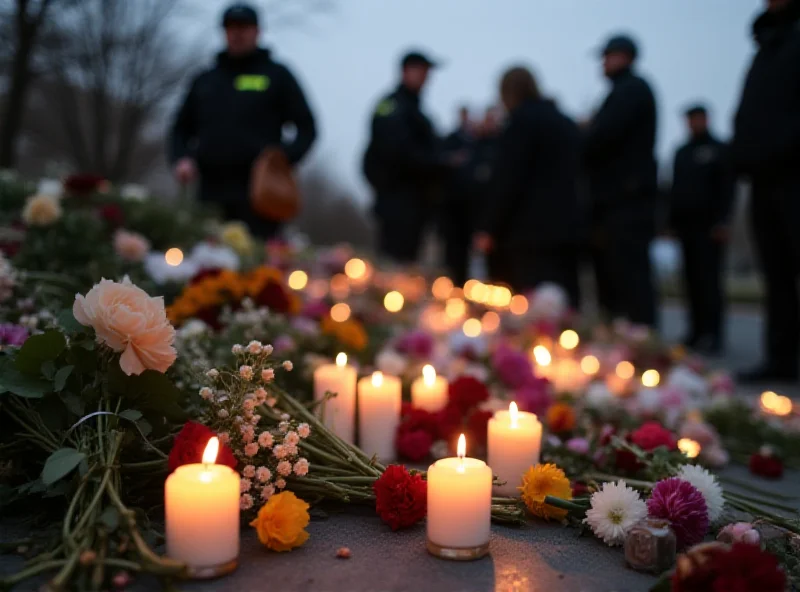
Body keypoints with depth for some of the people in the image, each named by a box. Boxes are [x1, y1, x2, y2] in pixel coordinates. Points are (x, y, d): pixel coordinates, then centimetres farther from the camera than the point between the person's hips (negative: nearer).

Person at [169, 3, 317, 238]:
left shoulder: (277, 75, 8)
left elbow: (306, 128, 6)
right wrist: (182, 158, 4)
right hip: (211, 193, 4)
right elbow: (182, 129, 24)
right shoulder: (204, 81, 19)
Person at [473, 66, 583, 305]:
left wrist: (489, 229, -8)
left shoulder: (522, 120, -7)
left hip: (531, 231, -8)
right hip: (564, 228, 8)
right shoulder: (566, 123, 18)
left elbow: (507, 180, -13)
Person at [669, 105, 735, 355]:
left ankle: (712, 334, -10)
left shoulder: (720, 150, 5)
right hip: (685, 224, 5)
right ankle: (698, 331, 6)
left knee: (708, 279, -10)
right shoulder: (681, 153, 20)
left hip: (709, 225, -5)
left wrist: (722, 221, -13)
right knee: (692, 279, 3)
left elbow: (727, 188, -3)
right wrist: (672, 220, 11)